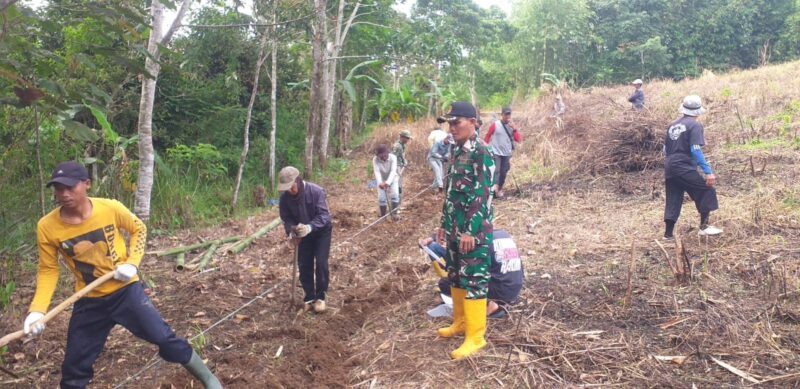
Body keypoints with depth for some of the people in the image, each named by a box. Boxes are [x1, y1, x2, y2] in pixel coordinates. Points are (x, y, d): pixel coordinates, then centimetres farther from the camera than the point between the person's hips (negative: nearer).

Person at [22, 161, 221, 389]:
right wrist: (37, 310, -12)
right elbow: (48, 270, 0)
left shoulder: (110, 208, -16)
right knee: (74, 368, 8)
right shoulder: (46, 227, -13)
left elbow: (138, 229, 4)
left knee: (165, 339, -3)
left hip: (126, 291, -1)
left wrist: (132, 263, -10)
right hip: (89, 302, 2)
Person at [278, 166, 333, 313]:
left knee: (320, 262, -11)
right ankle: (309, 297, 18)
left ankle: (320, 297, 3)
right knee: (304, 265, 3)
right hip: (303, 233, 4)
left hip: (322, 231, -4)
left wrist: (310, 227, -50)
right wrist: (291, 231, -28)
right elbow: (286, 218, -7)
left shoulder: (316, 191, -31)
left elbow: (324, 215, -33)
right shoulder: (284, 198, -19)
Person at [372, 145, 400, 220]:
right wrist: (380, 183, -54)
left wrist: (388, 182, -54)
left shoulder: (393, 157, -27)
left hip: (392, 179, -1)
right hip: (382, 180, 1)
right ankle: (383, 216, 8)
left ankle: (394, 213, -9)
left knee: (395, 194, -19)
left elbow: (393, 171, -38)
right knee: (381, 197, -6)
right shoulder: (375, 160, -24)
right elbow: (377, 172, -35)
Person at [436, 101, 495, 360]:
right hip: (455, 229, 9)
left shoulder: (482, 154, -15)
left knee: (474, 281, -2)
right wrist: (444, 224, 18)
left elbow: (482, 196, -19)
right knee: (455, 277, 17)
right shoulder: (456, 152, 12)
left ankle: (476, 336, 7)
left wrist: (471, 231, -21)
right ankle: (460, 322, 33)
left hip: (473, 231, -9)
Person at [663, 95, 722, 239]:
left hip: (669, 168, 7)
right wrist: (708, 172, -16)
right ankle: (704, 226, 2)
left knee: (673, 200, 11)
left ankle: (668, 234, 10)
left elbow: (665, 149, 19)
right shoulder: (695, 125, -5)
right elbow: (696, 151, -15)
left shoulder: (673, 125, 17)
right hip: (684, 168, -7)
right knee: (707, 191, 4)